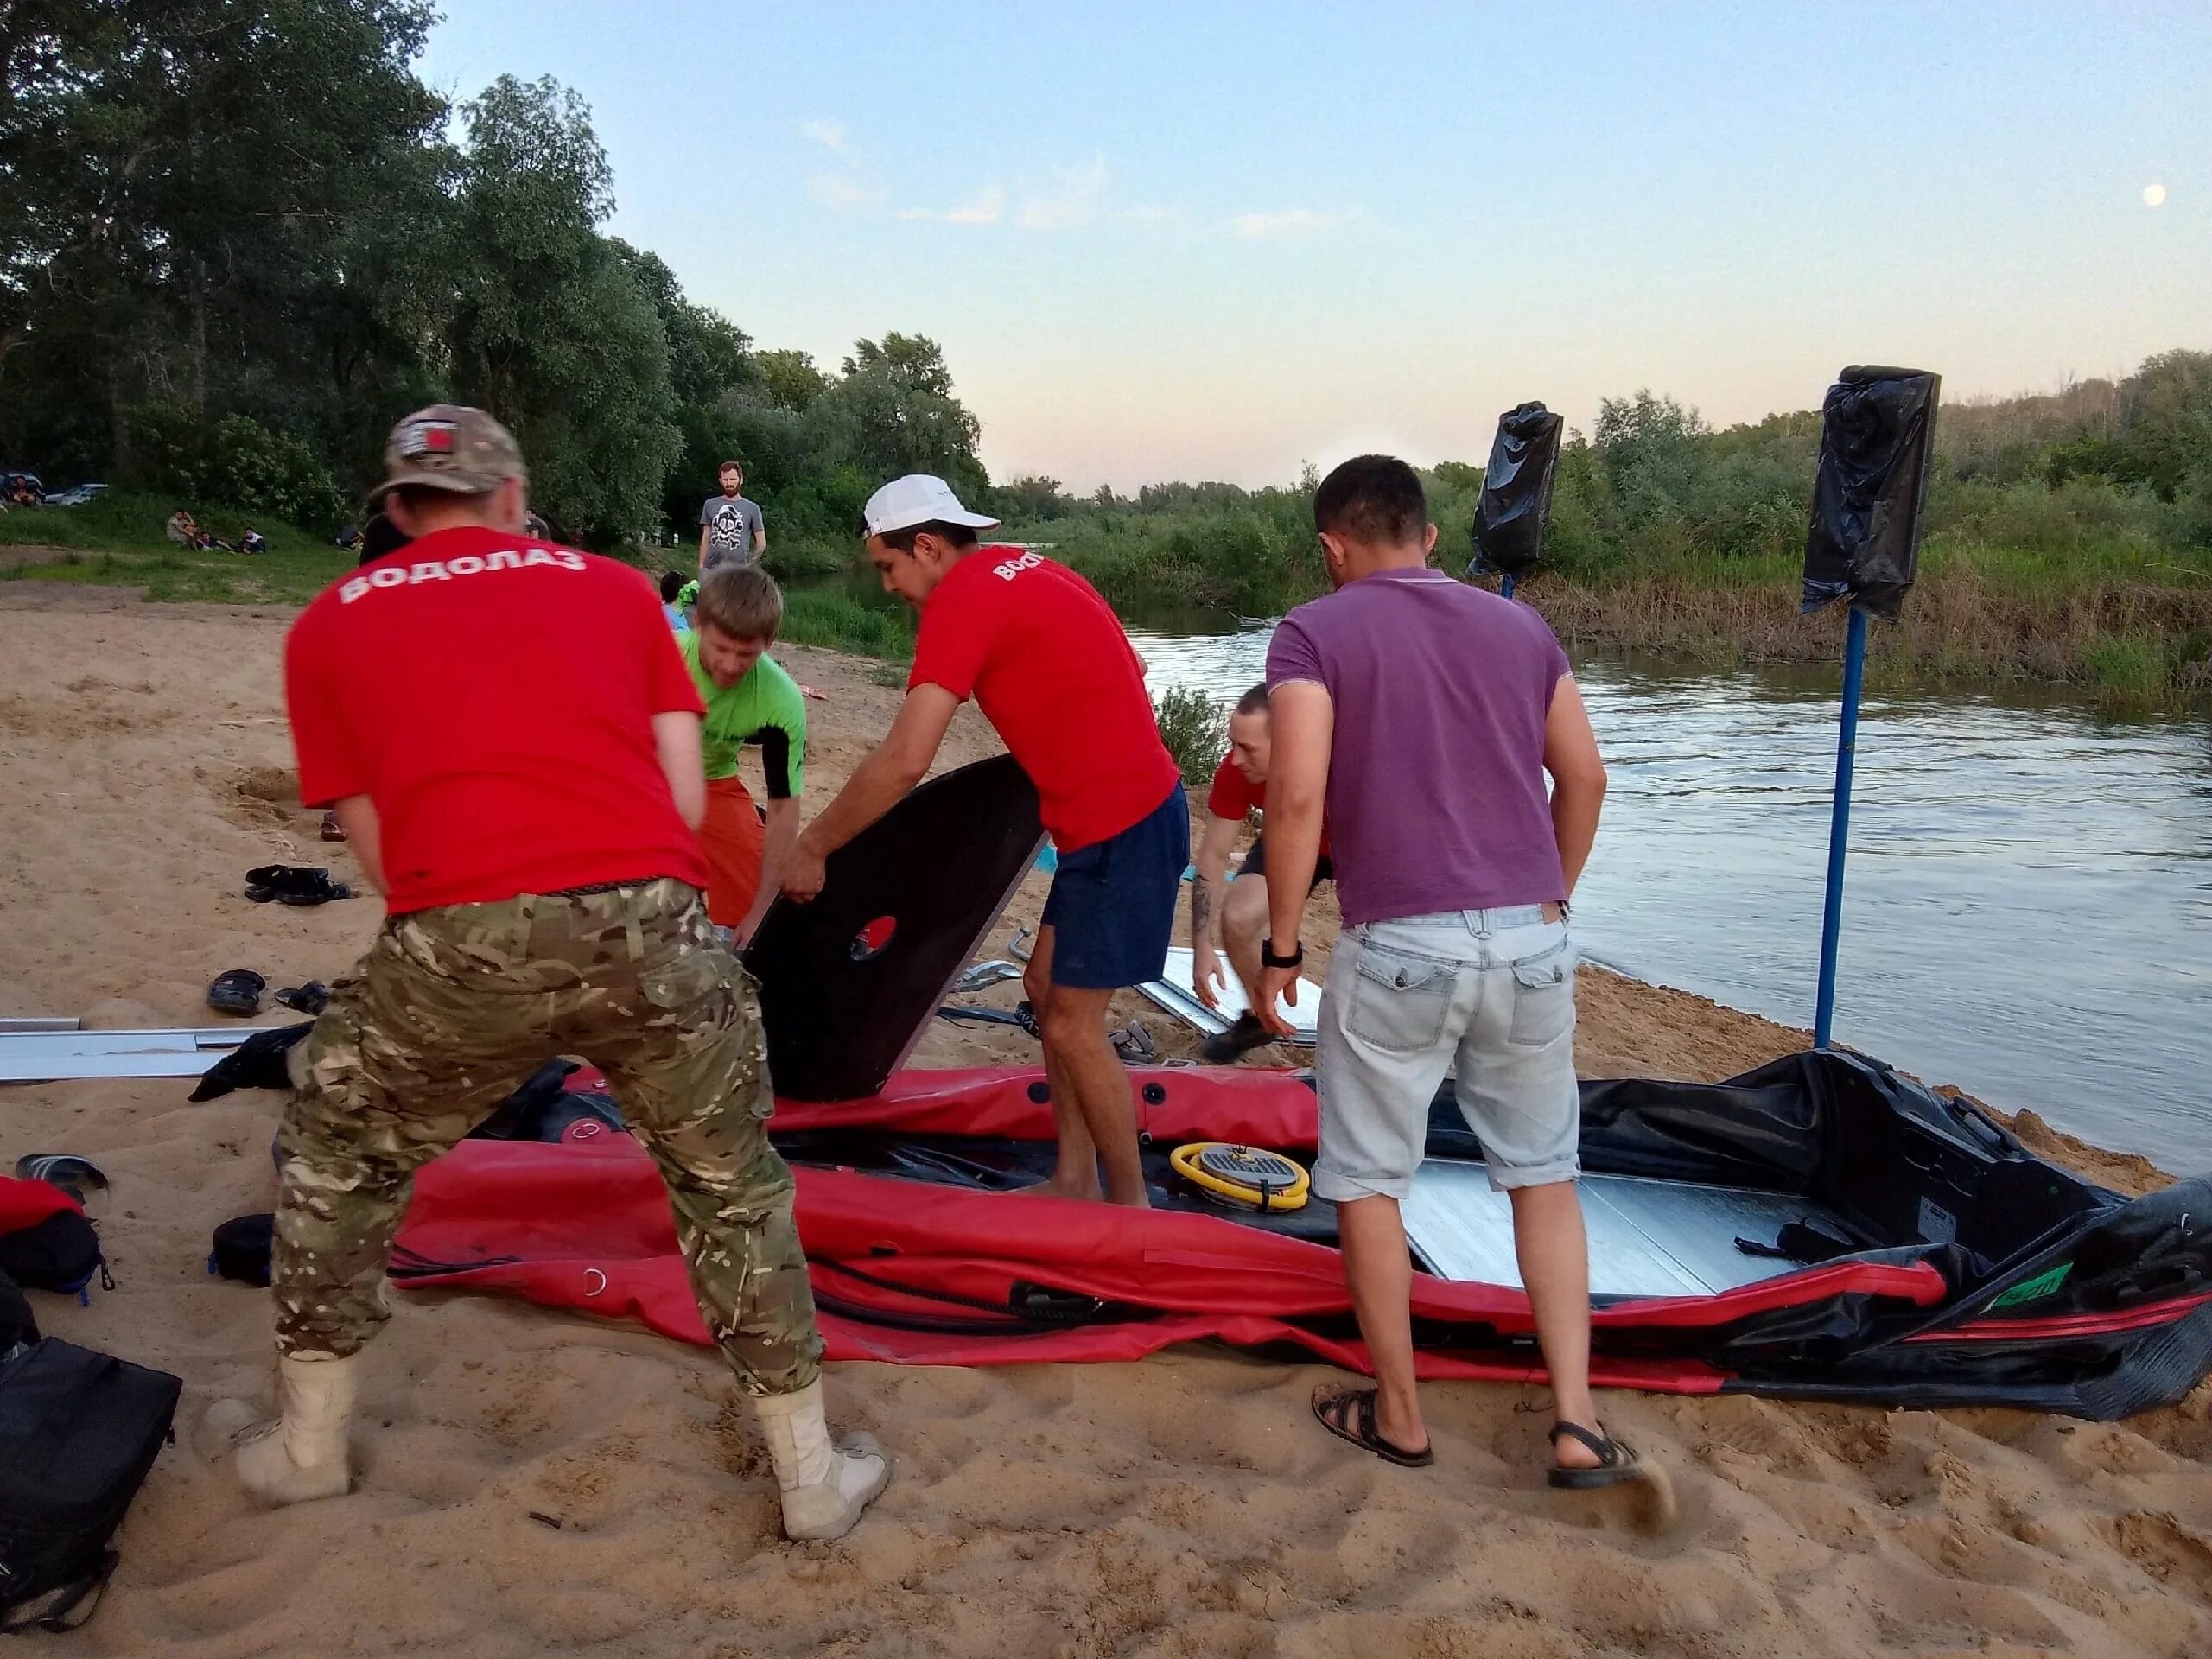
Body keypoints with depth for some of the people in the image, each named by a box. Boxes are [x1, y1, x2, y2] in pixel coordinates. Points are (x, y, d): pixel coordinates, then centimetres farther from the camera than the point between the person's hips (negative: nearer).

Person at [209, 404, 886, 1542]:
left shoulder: (330, 626, 20)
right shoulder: (616, 588, 21)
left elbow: (380, 858, 18)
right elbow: (686, 802, 15)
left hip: (459, 939, -1)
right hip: (650, 925, 1)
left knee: (336, 1163, 28)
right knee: (731, 1187, 22)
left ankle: (305, 1447, 41)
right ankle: (810, 1474, 31)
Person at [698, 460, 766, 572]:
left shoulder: (752, 508, 4)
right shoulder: (710, 505, 11)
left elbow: (761, 544, 8)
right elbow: (705, 539, 13)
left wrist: (749, 564, 6)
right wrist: (701, 566, 6)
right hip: (711, 568, 2)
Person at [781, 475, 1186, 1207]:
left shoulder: (962, 599, -16)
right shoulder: (1020, 568, 12)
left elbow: (903, 762, -23)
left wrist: (812, 847, -13)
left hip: (1120, 825, -10)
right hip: (1129, 809, 10)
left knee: (1073, 1024, -1)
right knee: (1047, 988, 15)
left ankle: (1129, 1202, 14)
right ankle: (1074, 1181, 24)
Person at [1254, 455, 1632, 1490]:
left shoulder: (1313, 635, -2)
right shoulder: (1518, 627, 12)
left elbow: (1298, 794, -13)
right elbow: (1584, 778, 12)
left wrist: (1279, 948, -5)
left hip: (1398, 947, -4)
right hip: (1530, 938, 4)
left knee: (1366, 1181, 14)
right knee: (1544, 1178, 17)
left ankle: (1398, 1415, 25)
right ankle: (1576, 1423, 14)